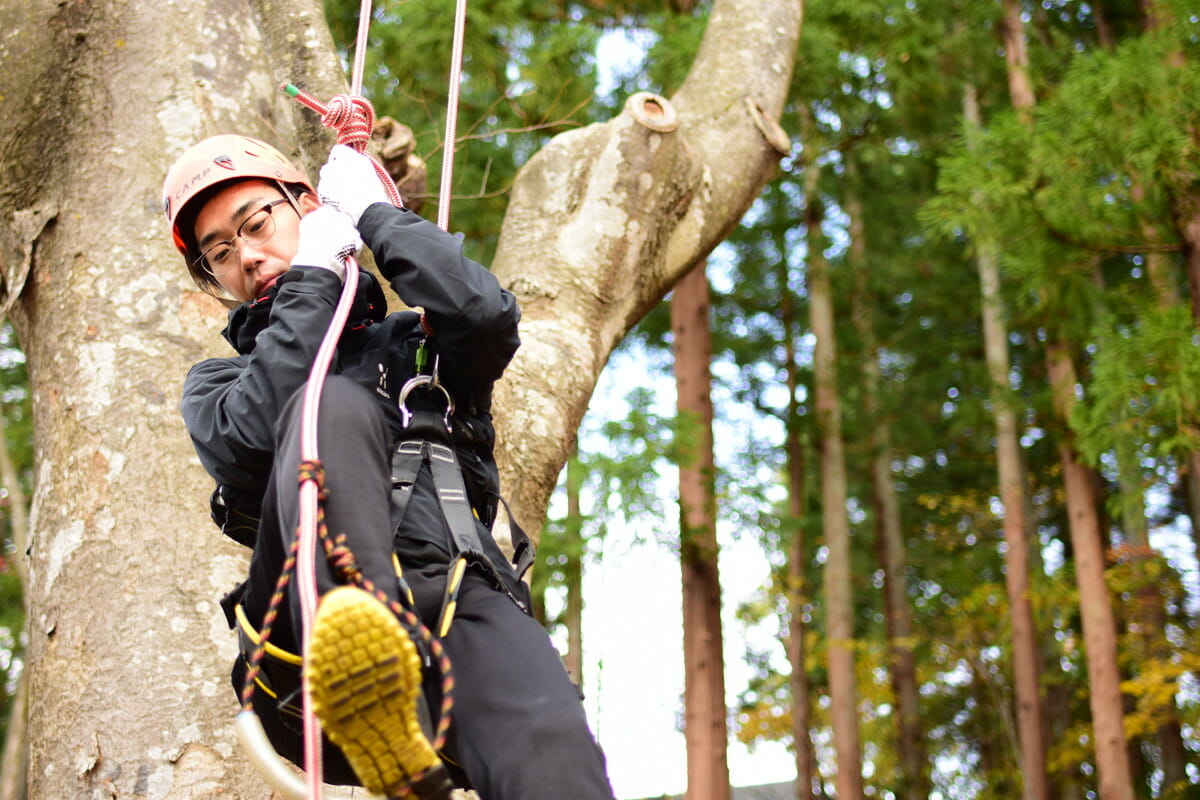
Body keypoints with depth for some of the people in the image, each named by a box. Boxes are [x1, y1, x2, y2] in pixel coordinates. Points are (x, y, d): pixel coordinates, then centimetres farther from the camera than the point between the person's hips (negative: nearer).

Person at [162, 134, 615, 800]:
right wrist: (313, 272, 10)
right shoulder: (215, 385, 30)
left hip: (457, 601, 1)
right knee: (333, 406, -27)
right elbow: (250, 438, 2)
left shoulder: (418, 340, 30)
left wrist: (373, 215, 16)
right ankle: (379, 720, -51)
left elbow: (490, 318, 4)